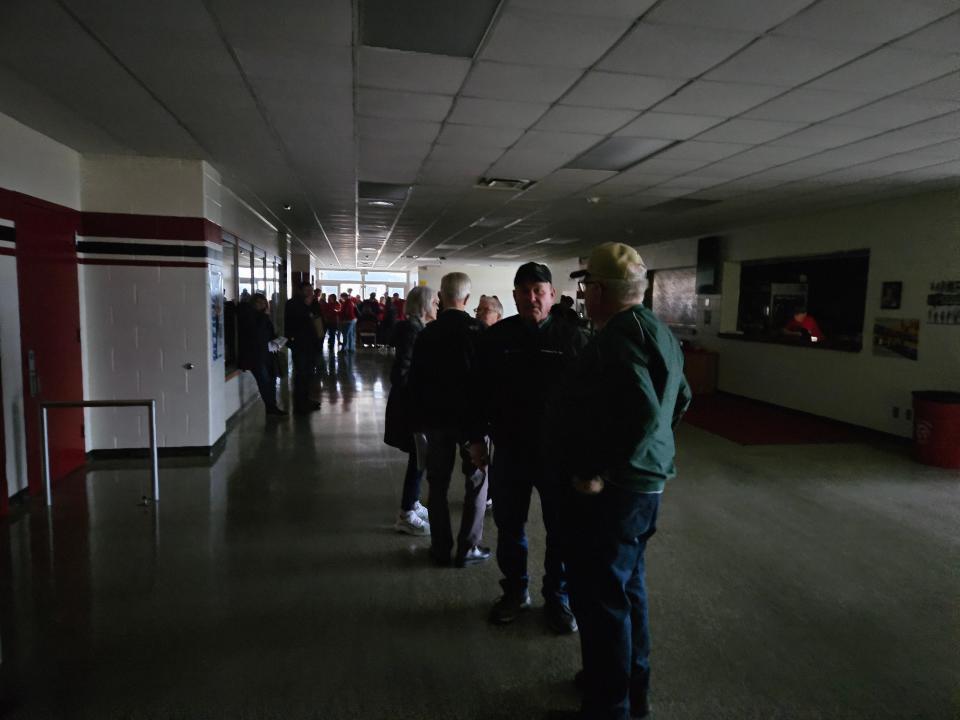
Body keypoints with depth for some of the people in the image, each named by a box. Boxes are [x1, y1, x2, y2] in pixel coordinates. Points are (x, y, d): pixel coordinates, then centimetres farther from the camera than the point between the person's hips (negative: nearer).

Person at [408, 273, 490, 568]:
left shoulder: (427, 333, -1)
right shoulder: (478, 331, -10)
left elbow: (415, 380, 3)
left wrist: (419, 418, 11)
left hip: (436, 417, 3)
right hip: (471, 416, -2)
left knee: (437, 485, 12)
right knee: (477, 482, 11)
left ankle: (441, 548, 18)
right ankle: (468, 548, 12)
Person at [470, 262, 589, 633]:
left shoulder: (572, 337, -7)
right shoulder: (496, 337, -1)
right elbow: (481, 392, 5)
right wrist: (477, 439, 5)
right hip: (510, 449, 2)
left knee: (561, 530, 11)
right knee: (509, 525, 15)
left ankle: (558, 598, 32)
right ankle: (515, 591, 36)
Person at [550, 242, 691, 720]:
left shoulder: (616, 339, -22)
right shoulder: (657, 332, 9)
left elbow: (643, 415, -32)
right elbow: (680, 398, 18)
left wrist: (600, 472, -24)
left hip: (612, 491, -10)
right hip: (647, 481, 10)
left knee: (601, 597, 4)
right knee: (628, 586, 23)